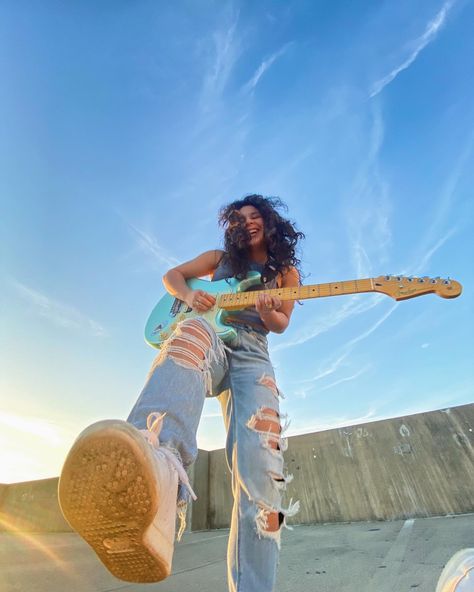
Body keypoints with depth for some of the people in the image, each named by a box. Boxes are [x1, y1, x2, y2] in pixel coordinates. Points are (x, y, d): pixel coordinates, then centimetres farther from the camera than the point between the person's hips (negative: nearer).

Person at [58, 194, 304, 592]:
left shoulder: (286, 270, 26)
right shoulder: (220, 258, 26)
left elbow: (281, 324, 19)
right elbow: (172, 275, 23)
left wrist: (267, 313, -8)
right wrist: (189, 296, -2)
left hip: (252, 357, 3)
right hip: (210, 340, -2)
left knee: (259, 462, -24)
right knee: (192, 332, -42)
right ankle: (153, 473, -73)